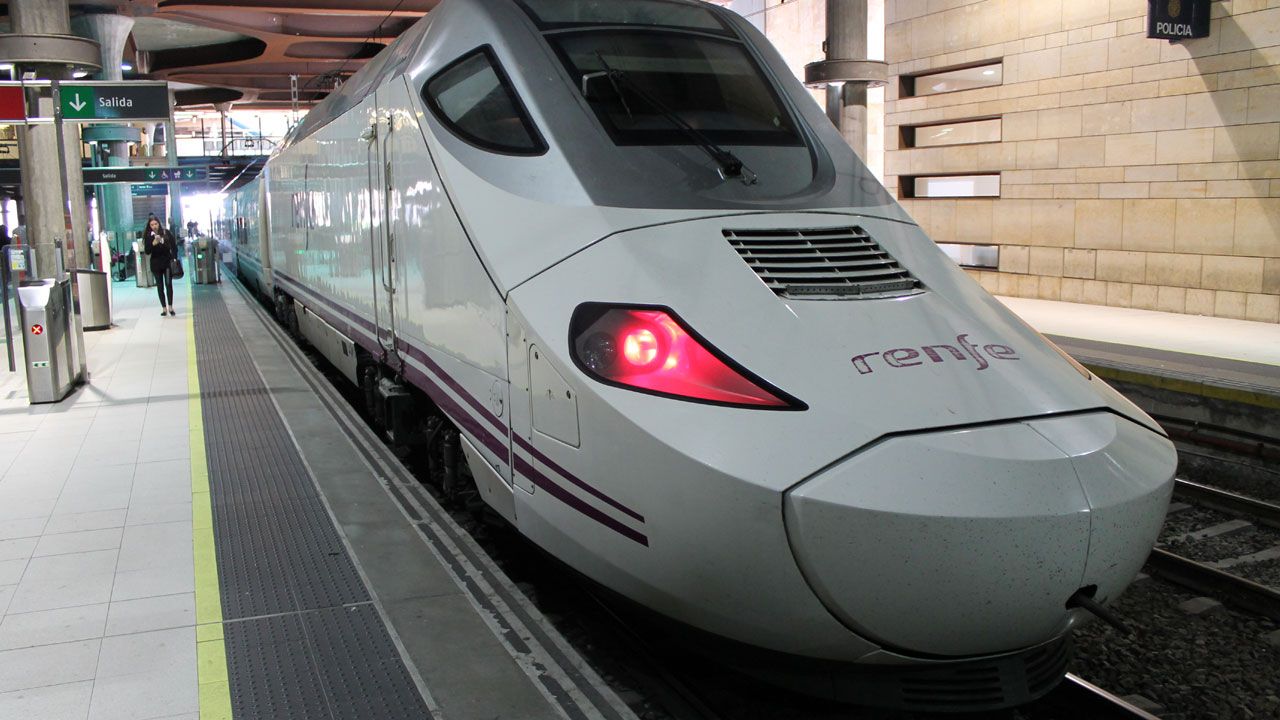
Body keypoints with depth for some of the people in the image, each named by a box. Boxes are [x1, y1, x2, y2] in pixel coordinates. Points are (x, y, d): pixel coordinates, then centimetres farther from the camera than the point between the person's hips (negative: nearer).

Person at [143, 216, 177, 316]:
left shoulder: (167, 233, 0)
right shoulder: (148, 236, -2)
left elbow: (174, 246, 5)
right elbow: (147, 251, -8)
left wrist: (174, 258, -6)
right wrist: (154, 243, -22)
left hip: (167, 262, 0)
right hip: (156, 264, 0)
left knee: (168, 284, -3)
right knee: (160, 286, 5)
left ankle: (170, 307, 3)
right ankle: (164, 308, 9)